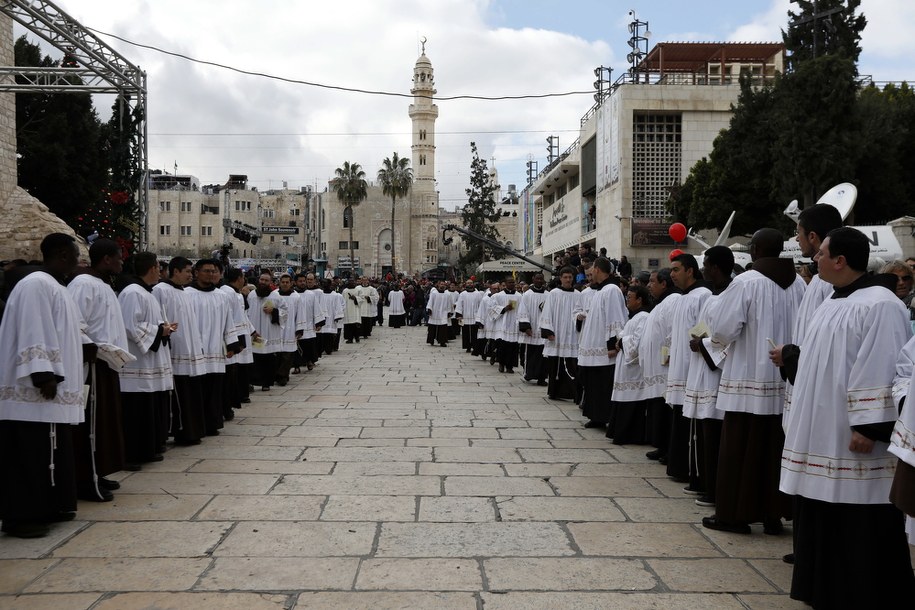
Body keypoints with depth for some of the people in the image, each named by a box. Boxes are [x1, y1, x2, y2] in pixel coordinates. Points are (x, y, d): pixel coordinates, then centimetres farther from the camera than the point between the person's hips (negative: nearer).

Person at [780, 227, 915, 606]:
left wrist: (867, 428, -22)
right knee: (822, 522, 15)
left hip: (851, 442, -9)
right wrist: (796, 409, 21)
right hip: (822, 438, 9)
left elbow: (881, 373, -20)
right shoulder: (831, 305, 15)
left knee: (859, 529, -1)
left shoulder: (879, 306, -14)